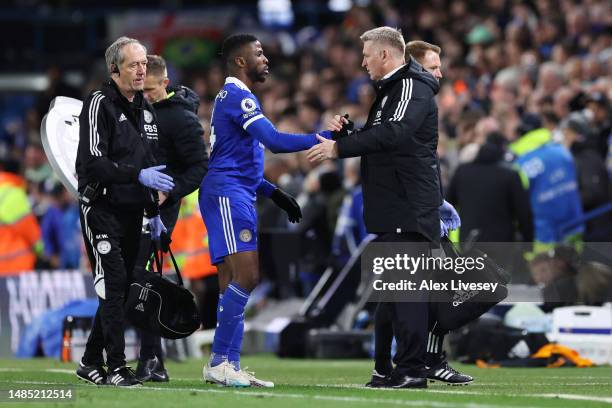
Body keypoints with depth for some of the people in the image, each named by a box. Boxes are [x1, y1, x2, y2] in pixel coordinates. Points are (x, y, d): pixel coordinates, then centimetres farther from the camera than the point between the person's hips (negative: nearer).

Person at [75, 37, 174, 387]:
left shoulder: (146, 110, 14)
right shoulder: (100, 105, -11)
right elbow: (93, 163, -19)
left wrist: (153, 212, 21)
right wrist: (137, 175, -26)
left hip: (132, 213, 8)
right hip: (101, 209, -8)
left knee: (120, 289, 8)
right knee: (113, 282, -14)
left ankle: (91, 361, 18)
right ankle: (116, 367, -13)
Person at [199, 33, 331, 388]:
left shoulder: (235, 97, 23)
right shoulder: (237, 96, -10)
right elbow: (276, 142, -21)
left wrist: (274, 192, 24)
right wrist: (327, 138, -18)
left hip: (236, 196, 11)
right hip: (227, 193, -11)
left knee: (234, 284, 7)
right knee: (246, 277, -16)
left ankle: (229, 366, 5)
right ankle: (220, 362, -16)